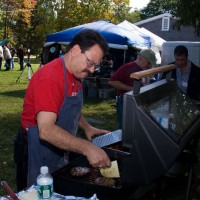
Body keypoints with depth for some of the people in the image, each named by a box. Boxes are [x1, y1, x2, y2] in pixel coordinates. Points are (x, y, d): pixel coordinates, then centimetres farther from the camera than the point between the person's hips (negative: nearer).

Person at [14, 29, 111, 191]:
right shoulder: (50, 77, -26)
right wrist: (87, 148, -35)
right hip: (37, 153, -8)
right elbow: (46, 130, -33)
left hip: (60, 150, 9)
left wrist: (87, 127, 1)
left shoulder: (76, 75, 3)